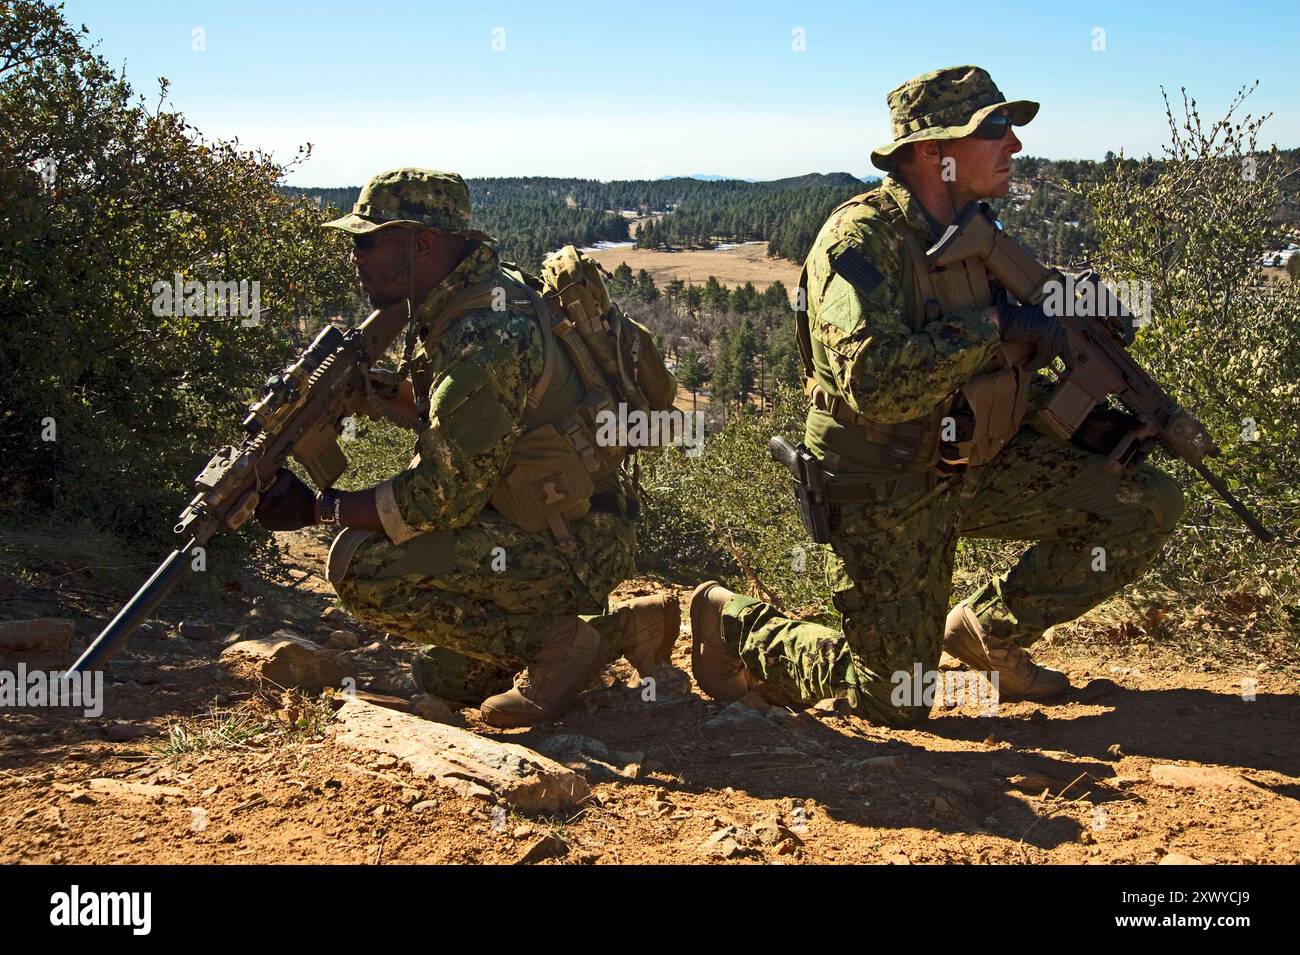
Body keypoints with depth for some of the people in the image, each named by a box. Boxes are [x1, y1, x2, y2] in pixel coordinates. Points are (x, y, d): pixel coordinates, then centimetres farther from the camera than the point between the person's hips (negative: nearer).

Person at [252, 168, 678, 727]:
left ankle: (558, 643, -11)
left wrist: (316, 507, -15)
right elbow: (435, 410, 19)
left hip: (575, 548, -10)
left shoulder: (485, 335, -26)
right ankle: (614, 628, 18)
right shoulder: (450, 307, 6)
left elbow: (442, 497, -25)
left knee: (360, 563, -20)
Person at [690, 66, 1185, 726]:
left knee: (1148, 505, -4)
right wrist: (991, 325, -27)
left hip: (978, 464, 7)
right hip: (886, 492, -7)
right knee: (897, 703, -3)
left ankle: (988, 628, 12)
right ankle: (735, 625, 19)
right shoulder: (860, 238, -21)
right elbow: (876, 382, -36)